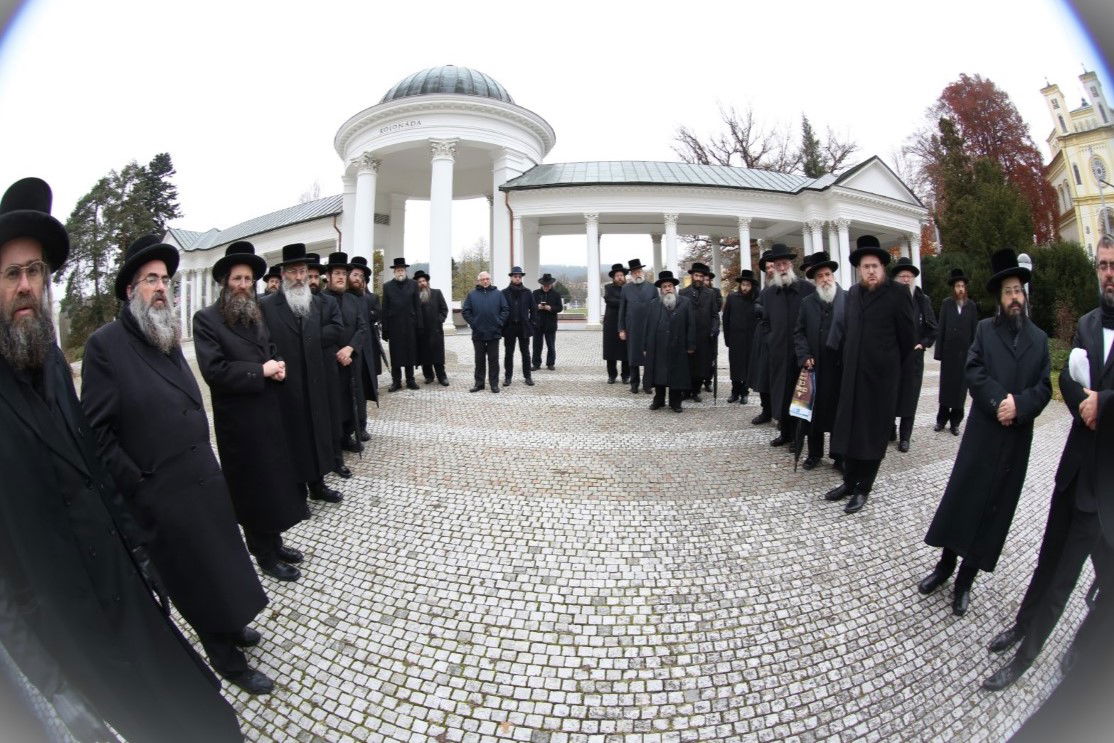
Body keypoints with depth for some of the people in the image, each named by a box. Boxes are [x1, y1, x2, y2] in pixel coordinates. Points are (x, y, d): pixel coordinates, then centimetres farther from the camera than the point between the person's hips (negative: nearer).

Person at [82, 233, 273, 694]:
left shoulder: (169, 338, 9)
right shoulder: (106, 344, -13)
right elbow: (97, 430, -14)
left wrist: (208, 461, 12)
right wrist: (136, 485, -14)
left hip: (205, 478, 7)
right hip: (162, 494, -7)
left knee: (221, 559, 21)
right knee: (195, 574, 9)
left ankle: (229, 623, 44)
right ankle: (225, 656, 28)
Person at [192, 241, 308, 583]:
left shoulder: (256, 315, 10)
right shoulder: (207, 318, -10)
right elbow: (213, 370, -19)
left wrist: (278, 368, -2)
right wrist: (260, 371, -17)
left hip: (268, 414, 7)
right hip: (238, 421, -6)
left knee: (275, 481, 14)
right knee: (253, 486, 6)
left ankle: (274, 542, 31)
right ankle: (265, 555, 20)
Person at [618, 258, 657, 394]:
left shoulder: (652, 288, 5)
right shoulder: (626, 288, 5)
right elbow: (622, 310, 5)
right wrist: (621, 329, 0)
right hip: (632, 329, 0)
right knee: (633, 357, 5)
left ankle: (647, 383, 13)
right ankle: (634, 384, 15)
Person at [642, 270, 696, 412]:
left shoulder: (686, 302, 2)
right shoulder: (653, 304, 8)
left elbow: (691, 325, -1)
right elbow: (647, 326, 7)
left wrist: (691, 346, -5)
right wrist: (645, 347, 3)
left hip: (677, 348, -2)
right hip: (657, 348, 2)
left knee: (677, 375, 5)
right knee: (658, 374, 10)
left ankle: (675, 402, 18)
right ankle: (658, 400, 25)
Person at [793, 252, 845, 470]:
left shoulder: (849, 299, 0)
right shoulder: (807, 302, 7)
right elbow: (799, 333, 7)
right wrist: (805, 356, -4)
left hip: (842, 367, -1)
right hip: (816, 367, 2)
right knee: (815, 411, 8)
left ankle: (840, 456, 19)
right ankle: (814, 453, 21)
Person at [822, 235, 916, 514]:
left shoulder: (897, 294, -8)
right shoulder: (853, 293, 7)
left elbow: (908, 336, -3)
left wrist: (889, 362, 7)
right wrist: (851, 358, 14)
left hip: (880, 375, -5)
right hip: (852, 373, 5)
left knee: (873, 432, 5)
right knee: (849, 427, 11)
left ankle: (863, 488, 15)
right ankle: (849, 481, 24)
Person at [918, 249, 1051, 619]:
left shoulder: (1039, 338, 9)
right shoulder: (985, 329, 5)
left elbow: (1044, 387, 2)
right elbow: (973, 371, -6)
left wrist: (1018, 405, -16)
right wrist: (998, 400, -19)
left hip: (1017, 438, 2)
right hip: (982, 431, -2)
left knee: (995, 507, 6)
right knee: (961, 497, 0)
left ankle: (965, 579, 17)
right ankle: (945, 564, 16)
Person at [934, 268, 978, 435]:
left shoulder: (972, 306, 2)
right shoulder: (946, 304, 0)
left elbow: (974, 330, 2)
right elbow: (940, 328, -1)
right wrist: (938, 351, -5)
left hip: (965, 351, 0)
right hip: (948, 351, 0)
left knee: (961, 384, 5)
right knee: (946, 383, 7)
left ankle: (955, 421, 13)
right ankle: (942, 419, 17)